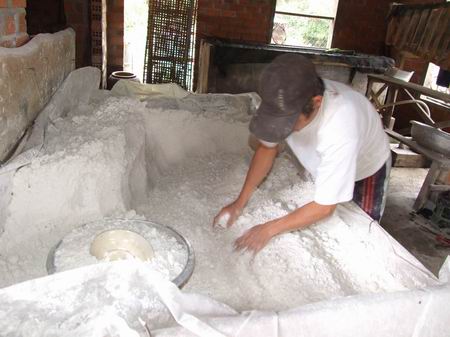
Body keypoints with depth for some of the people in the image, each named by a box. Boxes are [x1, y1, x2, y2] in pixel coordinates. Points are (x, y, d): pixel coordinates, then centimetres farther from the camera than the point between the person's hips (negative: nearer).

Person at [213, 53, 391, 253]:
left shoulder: (339, 131, -46)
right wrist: (240, 202, -19)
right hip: (322, 165, 4)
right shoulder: (284, 104, -31)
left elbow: (325, 207, -35)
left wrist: (269, 229, -31)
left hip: (365, 170, -4)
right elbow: (268, 147, -13)